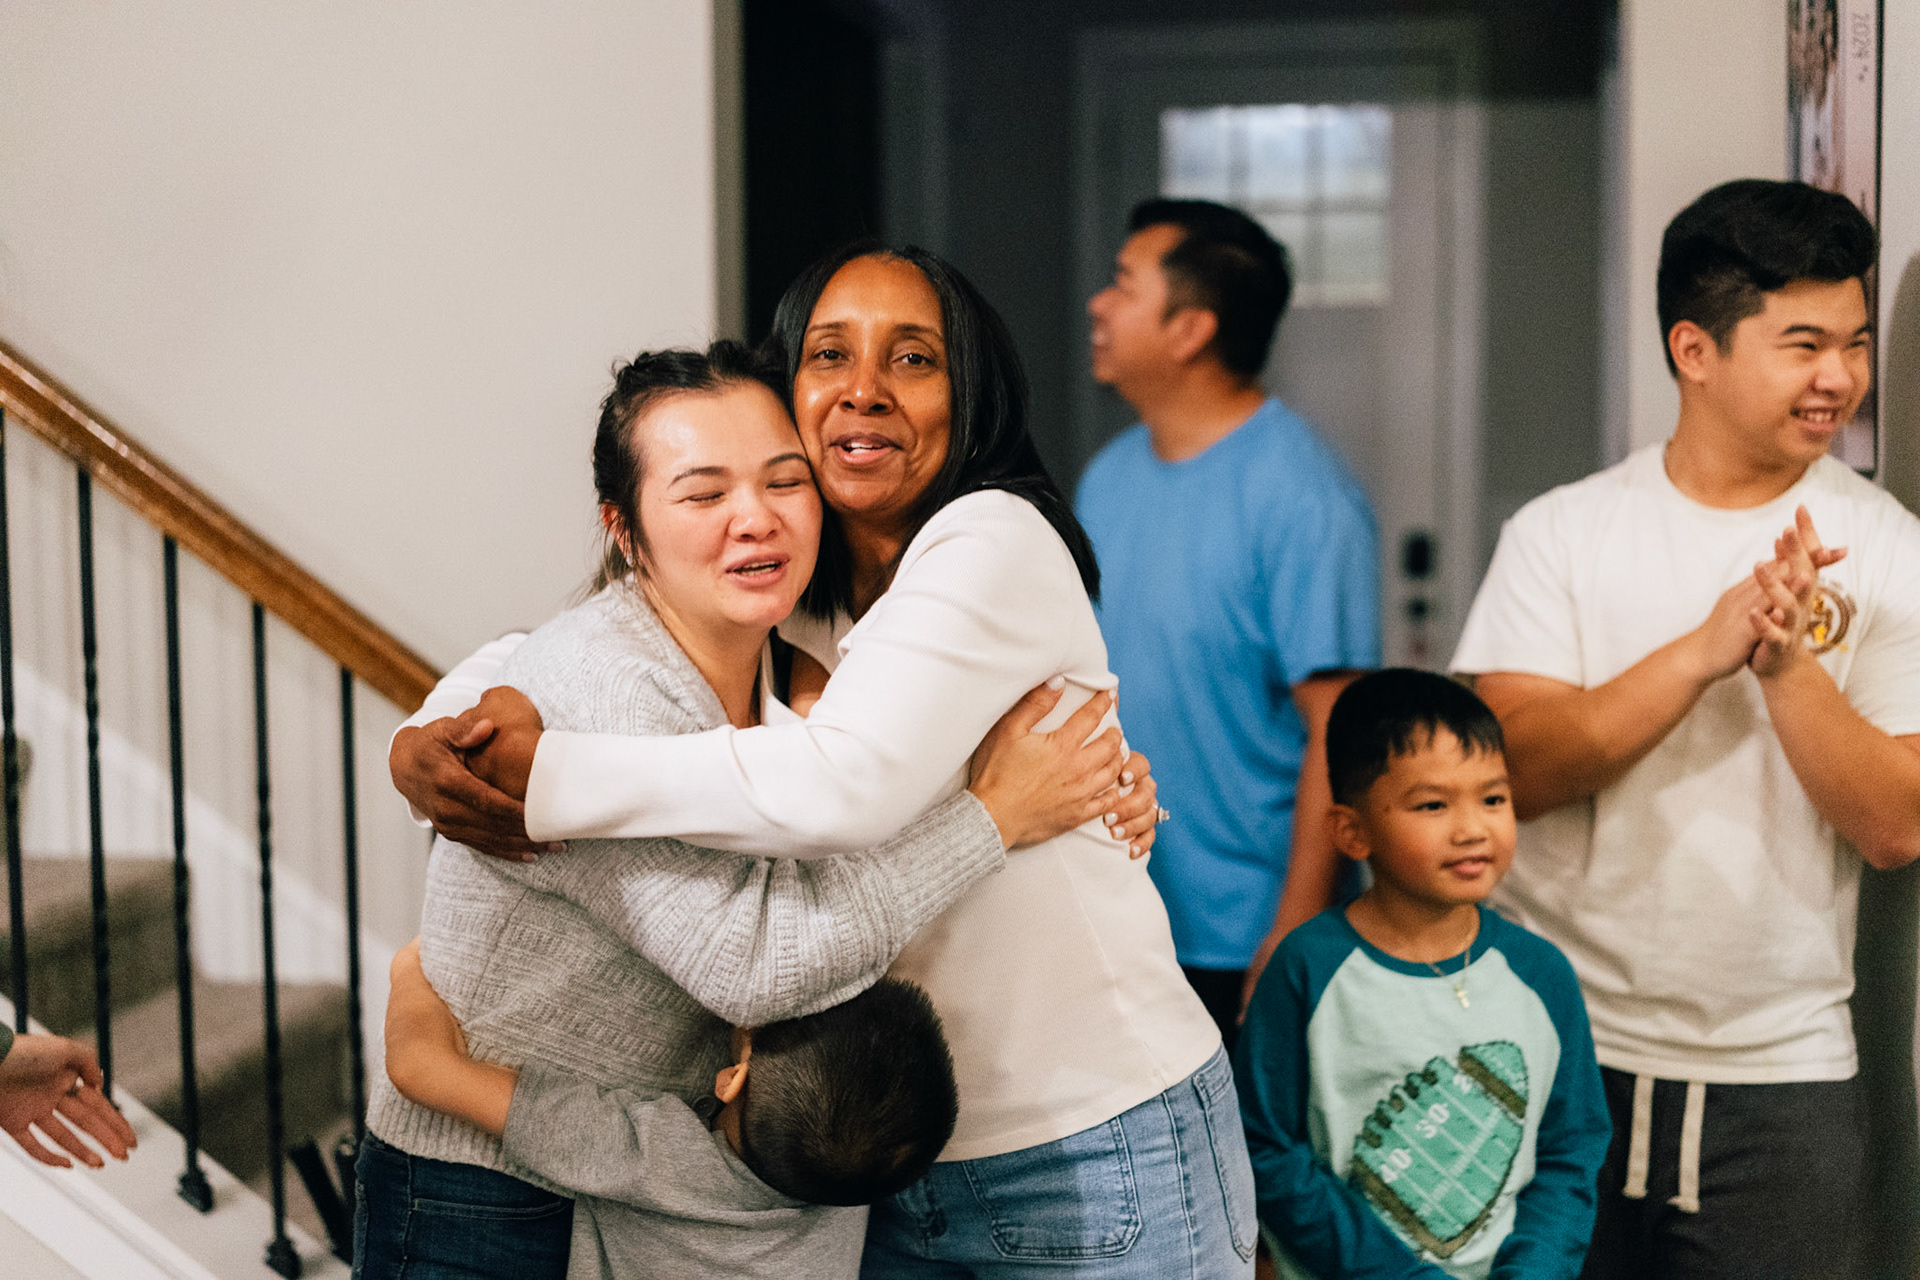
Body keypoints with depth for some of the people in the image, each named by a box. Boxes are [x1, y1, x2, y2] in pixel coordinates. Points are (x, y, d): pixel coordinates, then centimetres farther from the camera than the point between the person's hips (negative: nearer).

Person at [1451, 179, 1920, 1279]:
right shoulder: (1560, 534, -2)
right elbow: (1512, 767, -13)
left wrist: (1788, 662, -20)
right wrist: (1705, 649, -21)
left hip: (1783, 1076, 1)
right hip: (1561, 1057, 0)